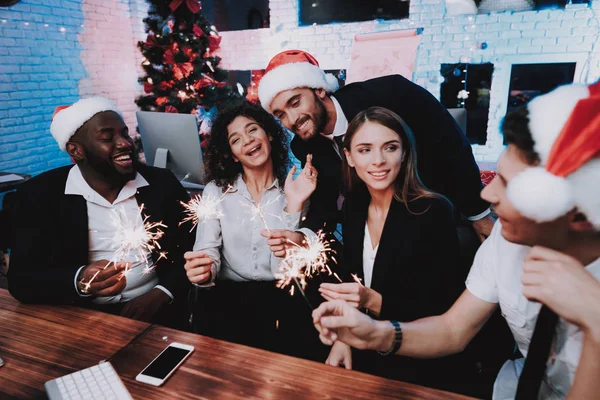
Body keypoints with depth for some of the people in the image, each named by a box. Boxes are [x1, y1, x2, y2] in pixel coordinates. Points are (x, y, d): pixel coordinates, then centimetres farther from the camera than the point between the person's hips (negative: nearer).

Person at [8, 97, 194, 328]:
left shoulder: (162, 183, 1)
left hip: (156, 310, 0)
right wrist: (80, 282, -27)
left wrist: (160, 294, -13)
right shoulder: (40, 194, -2)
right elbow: (21, 278, -7)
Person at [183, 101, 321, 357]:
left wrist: (293, 205, -17)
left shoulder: (295, 188, 3)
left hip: (282, 294, 0)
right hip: (230, 293, 1)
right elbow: (208, 248, -3)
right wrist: (203, 271, -26)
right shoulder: (216, 191, 6)